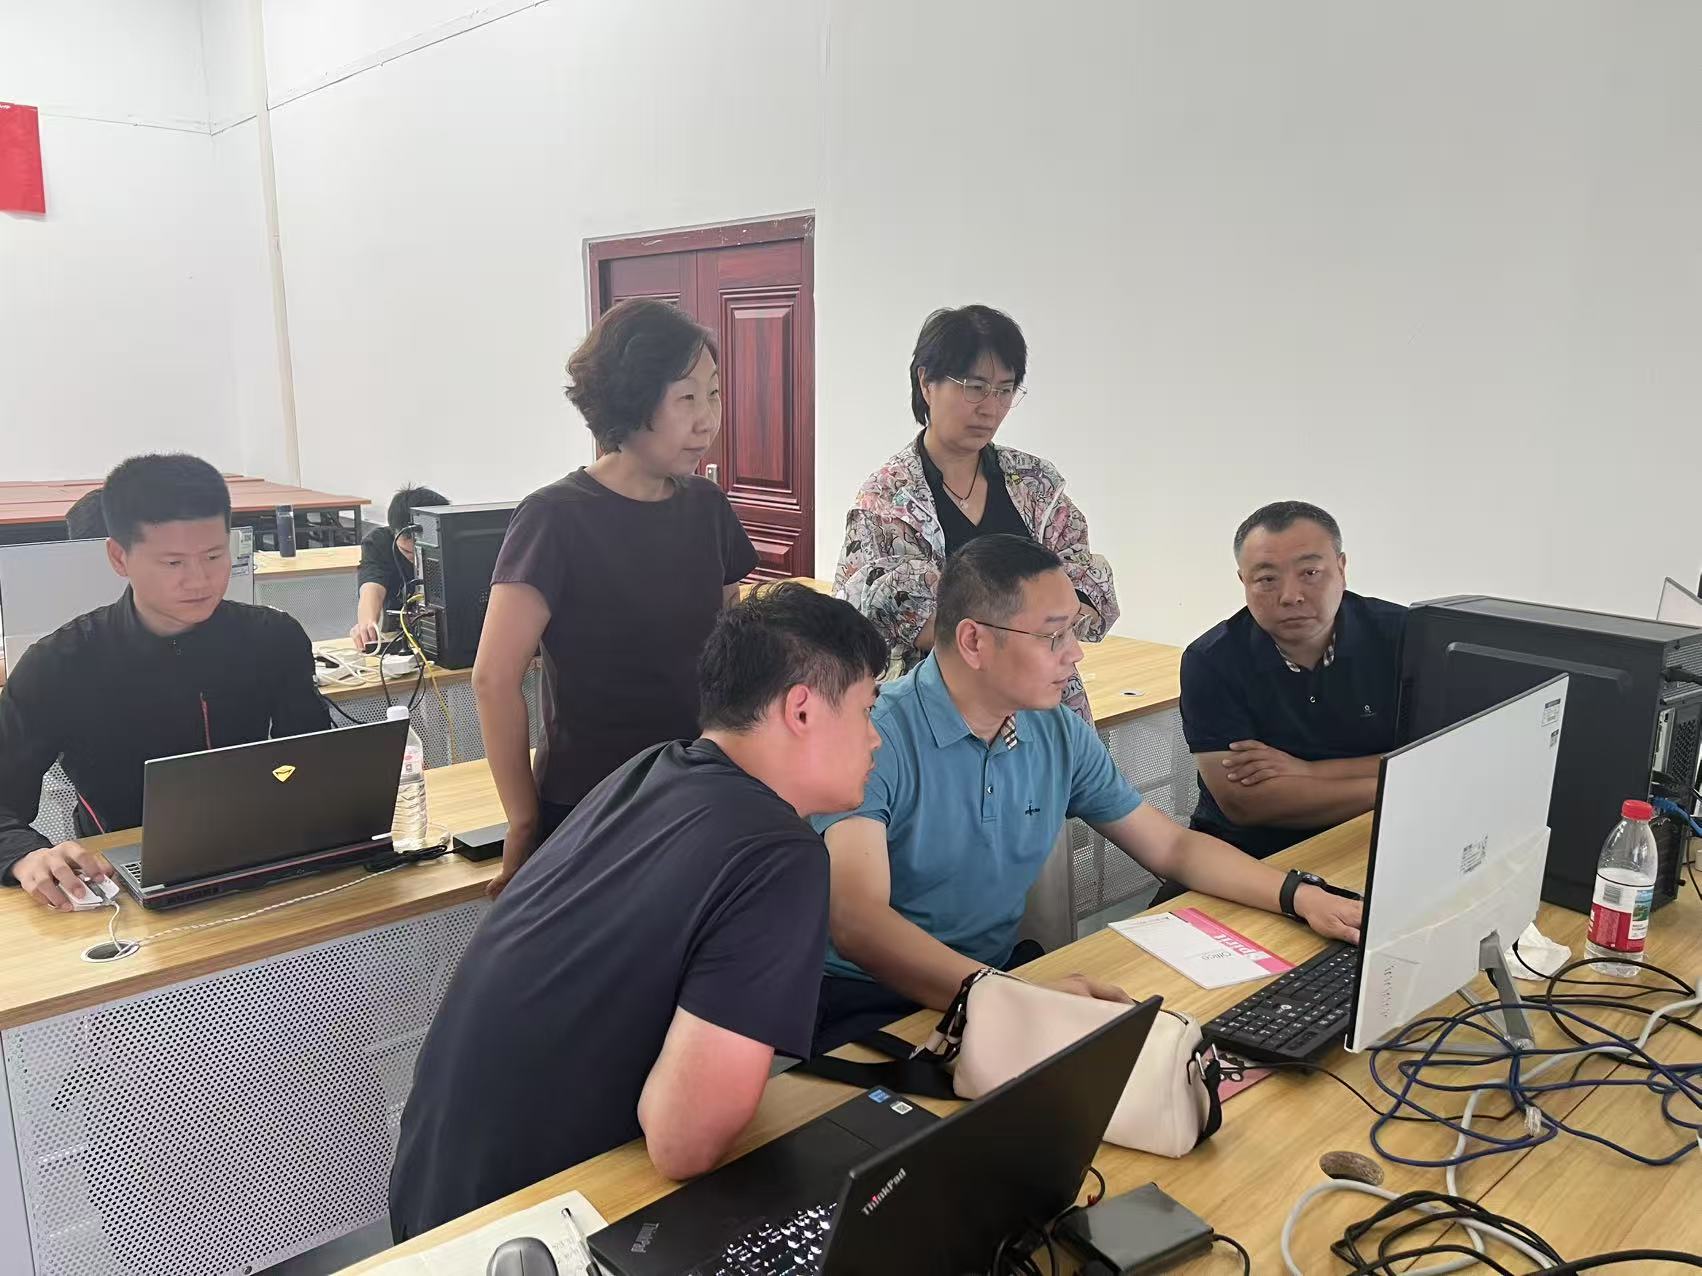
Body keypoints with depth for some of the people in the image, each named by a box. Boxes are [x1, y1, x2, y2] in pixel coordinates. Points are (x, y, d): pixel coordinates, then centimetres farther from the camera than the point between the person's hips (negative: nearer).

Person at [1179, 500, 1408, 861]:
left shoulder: (1402, 634, -1)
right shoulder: (1210, 661, -7)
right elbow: (1241, 802, -14)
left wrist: (1308, 771, -14)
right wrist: (1390, 789, -12)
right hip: (1247, 857, -3)